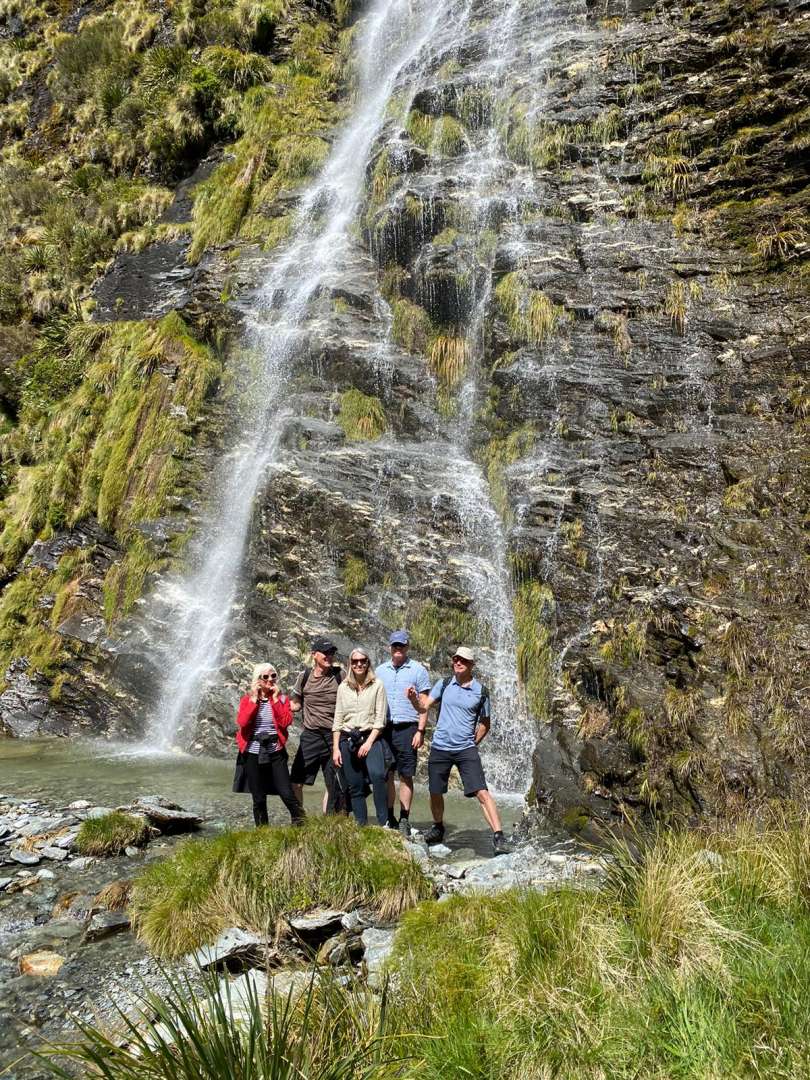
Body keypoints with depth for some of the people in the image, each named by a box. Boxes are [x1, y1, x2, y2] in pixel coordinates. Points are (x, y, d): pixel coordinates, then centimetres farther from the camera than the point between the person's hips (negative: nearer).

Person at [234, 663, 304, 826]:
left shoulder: (281, 699, 5)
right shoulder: (247, 700, 4)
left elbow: (286, 722, -10)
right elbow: (242, 722, -12)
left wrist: (275, 700, -10)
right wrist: (254, 700, -11)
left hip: (276, 753, 0)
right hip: (253, 753, 1)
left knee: (287, 794, -9)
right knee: (258, 799, 8)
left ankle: (300, 824, 8)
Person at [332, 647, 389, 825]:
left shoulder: (377, 685, 2)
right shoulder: (343, 687, 11)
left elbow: (380, 718, -3)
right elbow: (337, 720, 11)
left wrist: (369, 742, -12)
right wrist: (335, 748, 4)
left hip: (370, 737, -4)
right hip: (347, 740, 4)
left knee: (378, 775, -26)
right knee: (355, 787, 5)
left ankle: (384, 823, -22)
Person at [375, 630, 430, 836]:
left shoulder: (418, 670, 1)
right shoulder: (380, 670, 12)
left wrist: (420, 731, -8)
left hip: (406, 728, -3)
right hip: (384, 728, 3)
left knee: (406, 776, 1)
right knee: (386, 775, 5)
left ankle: (404, 820, 7)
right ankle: (389, 818, 14)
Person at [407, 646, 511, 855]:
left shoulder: (480, 691, -1)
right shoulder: (444, 684, 3)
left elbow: (485, 723, 10)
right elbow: (425, 705, 2)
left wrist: (473, 743, 2)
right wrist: (414, 698, -18)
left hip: (466, 750, -2)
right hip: (440, 748, 3)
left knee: (482, 792, -14)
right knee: (435, 793, 14)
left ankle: (499, 836, -13)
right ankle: (438, 827, 40)